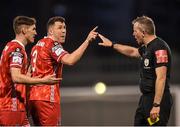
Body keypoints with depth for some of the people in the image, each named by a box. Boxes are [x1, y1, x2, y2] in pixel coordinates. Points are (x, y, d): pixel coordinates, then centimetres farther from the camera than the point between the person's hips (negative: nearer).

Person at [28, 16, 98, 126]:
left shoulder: (37, 45, 19)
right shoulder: (52, 44, -10)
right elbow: (70, 60, -27)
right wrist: (87, 41, -27)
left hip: (33, 97, 9)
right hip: (47, 98, -9)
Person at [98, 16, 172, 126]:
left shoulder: (159, 48, -17)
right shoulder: (146, 47, 13)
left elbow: (161, 78, -23)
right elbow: (132, 52, 37)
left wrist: (156, 105, -27)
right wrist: (112, 45, 38)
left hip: (158, 100, -10)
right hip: (146, 98, 10)